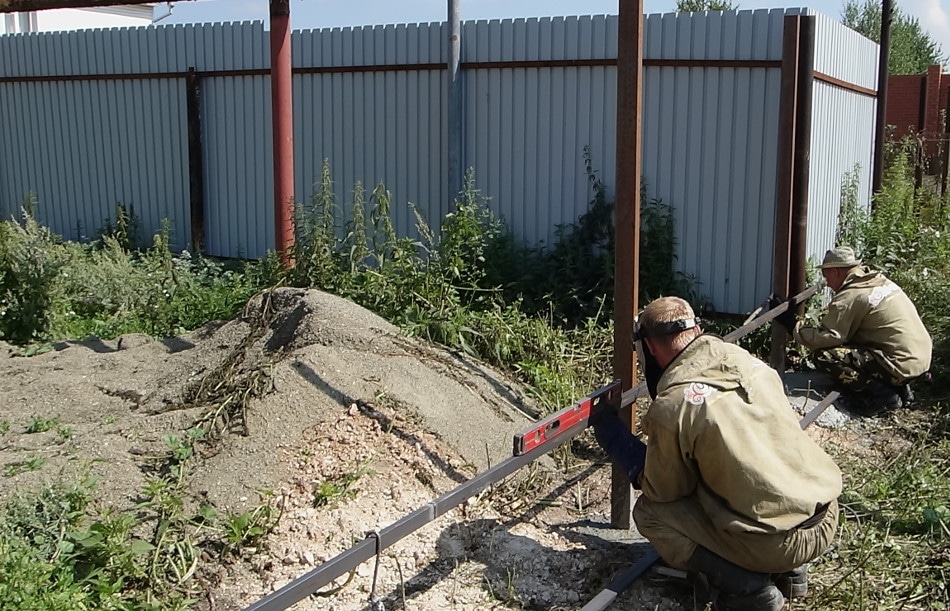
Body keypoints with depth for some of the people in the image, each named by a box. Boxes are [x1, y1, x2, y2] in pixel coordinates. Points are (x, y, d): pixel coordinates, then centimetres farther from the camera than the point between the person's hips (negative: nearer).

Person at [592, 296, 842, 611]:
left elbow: (663, 490, -2)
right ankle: (787, 569, 20)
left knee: (649, 512, 9)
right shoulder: (750, 362, 3)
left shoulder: (671, 406, -16)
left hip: (777, 543, -7)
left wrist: (616, 438, 7)